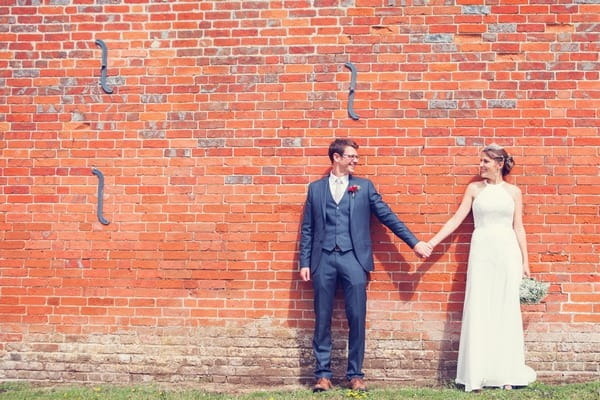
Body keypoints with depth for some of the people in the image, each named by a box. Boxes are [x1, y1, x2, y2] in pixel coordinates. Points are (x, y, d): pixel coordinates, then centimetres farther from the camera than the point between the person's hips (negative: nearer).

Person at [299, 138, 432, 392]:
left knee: (357, 319, -2)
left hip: (353, 258, 0)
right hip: (323, 259, 1)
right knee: (322, 320, 3)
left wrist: (414, 242, 3)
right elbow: (307, 229, 10)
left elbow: (387, 216, 9)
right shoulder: (315, 188, 12)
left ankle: (355, 374, 9)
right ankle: (323, 374, 12)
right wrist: (304, 262, 3)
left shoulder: (364, 186, 10)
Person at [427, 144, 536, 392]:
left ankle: (506, 373, 11)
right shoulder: (474, 189, 7)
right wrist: (432, 242, -3)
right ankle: (478, 375, 2)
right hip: (481, 252, 0)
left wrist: (525, 261, 4)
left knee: (506, 311, 3)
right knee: (479, 311, -2)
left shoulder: (513, 191, 8)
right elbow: (457, 219, 4)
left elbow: (518, 228, 8)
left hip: (508, 252, 0)